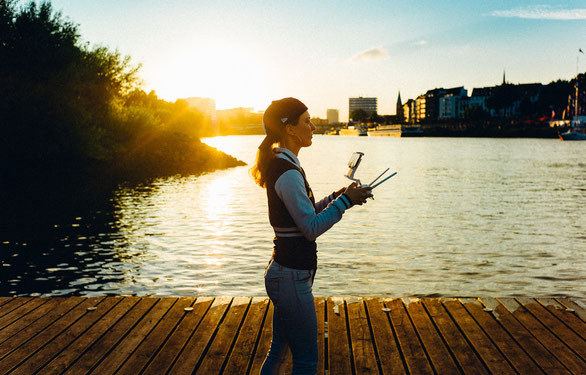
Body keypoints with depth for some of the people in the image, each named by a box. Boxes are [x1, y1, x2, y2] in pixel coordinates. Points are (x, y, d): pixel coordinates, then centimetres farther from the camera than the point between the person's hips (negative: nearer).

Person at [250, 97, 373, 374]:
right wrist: (345, 201, -12)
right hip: (292, 278, -10)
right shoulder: (287, 172, -20)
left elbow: (305, 214, 19)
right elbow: (312, 228, -20)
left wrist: (338, 196, 9)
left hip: (284, 272, 10)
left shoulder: (282, 164, 11)